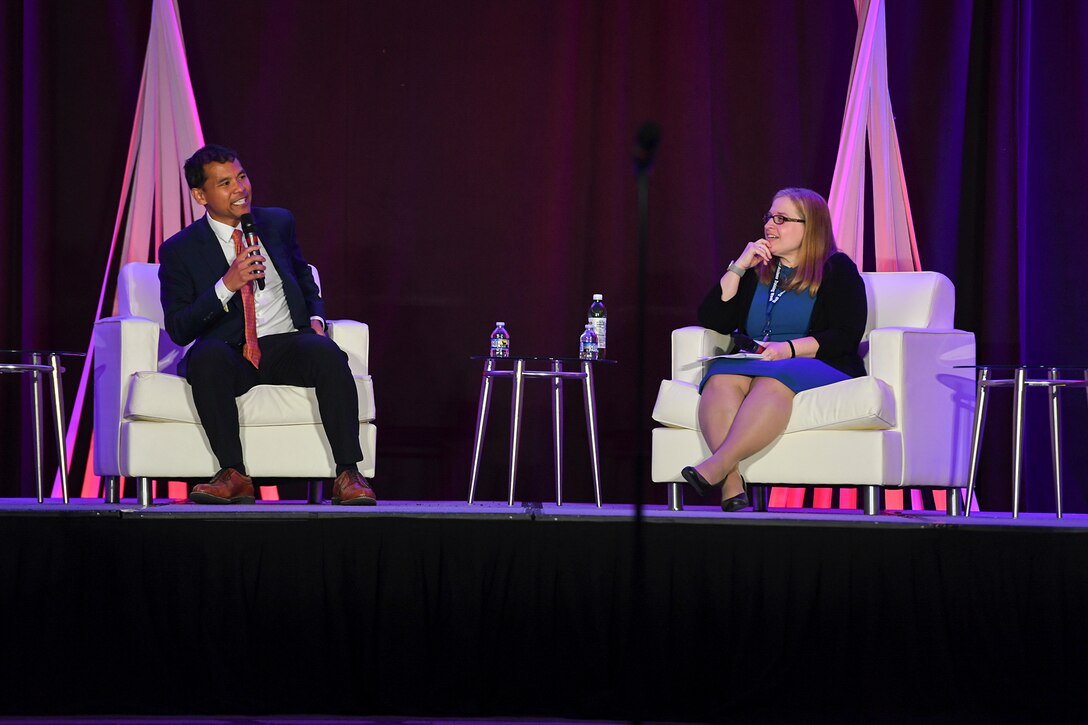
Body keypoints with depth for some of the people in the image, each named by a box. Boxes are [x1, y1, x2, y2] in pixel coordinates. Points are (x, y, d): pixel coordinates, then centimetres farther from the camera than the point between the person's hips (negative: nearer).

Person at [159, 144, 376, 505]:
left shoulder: (278, 223, 14)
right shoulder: (179, 251, 3)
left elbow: (303, 274, 31)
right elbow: (178, 329, -4)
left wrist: (315, 318, 10)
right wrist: (227, 285, -16)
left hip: (286, 345, 2)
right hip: (230, 353, -2)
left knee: (325, 351, -33)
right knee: (208, 354, -38)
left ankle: (348, 475, -34)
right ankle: (233, 475, -33)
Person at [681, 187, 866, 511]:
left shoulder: (836, 269, 9)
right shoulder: (756, 272, 24)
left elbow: (846, 337, -4)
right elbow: (712, 321, 15)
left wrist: (789, 348, -17)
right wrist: (738, 268, 8)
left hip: (820, 367, -4)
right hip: (755, 363, 4)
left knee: (773, 378, -39)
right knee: (722, 375, -33)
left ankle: (714, 468, -54)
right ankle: (732, 487, -50)